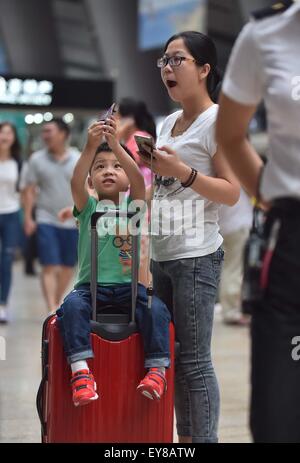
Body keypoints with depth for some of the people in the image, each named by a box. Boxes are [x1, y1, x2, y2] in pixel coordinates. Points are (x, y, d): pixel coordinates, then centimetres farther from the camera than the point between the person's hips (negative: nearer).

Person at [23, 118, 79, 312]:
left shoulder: (79, 160, 3)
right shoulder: (37, 159, 1)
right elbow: (30, 190, 3)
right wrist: (28, 218, -4)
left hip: (73, 222, 2)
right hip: (46, 221, -2)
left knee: (68, 267, 10)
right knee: (50, 267, -10)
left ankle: (58, 303, 28)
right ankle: (52, 310, -13)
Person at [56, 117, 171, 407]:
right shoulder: (88, 207, 9)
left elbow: (138, 180, -12)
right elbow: (76, 182, -13)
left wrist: (115, 145, -25)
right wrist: (90, 147, -28)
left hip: (129, 286, 0)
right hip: (91, 286, 0)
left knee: (156, 309, -28)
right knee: (72, 306, -31)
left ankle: (157, 369, -22)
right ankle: (80, 371, -37)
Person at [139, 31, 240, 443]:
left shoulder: (218, 120, -7)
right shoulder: (169, 123, 15)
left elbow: (231, 193, -12)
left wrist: (181, 171, -21)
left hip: (196, 257, -8)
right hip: (161, 255, 8)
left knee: (194, 360, -7)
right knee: (171, 355, 10)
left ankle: (205, 439, -1)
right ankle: (184, 438, 18)